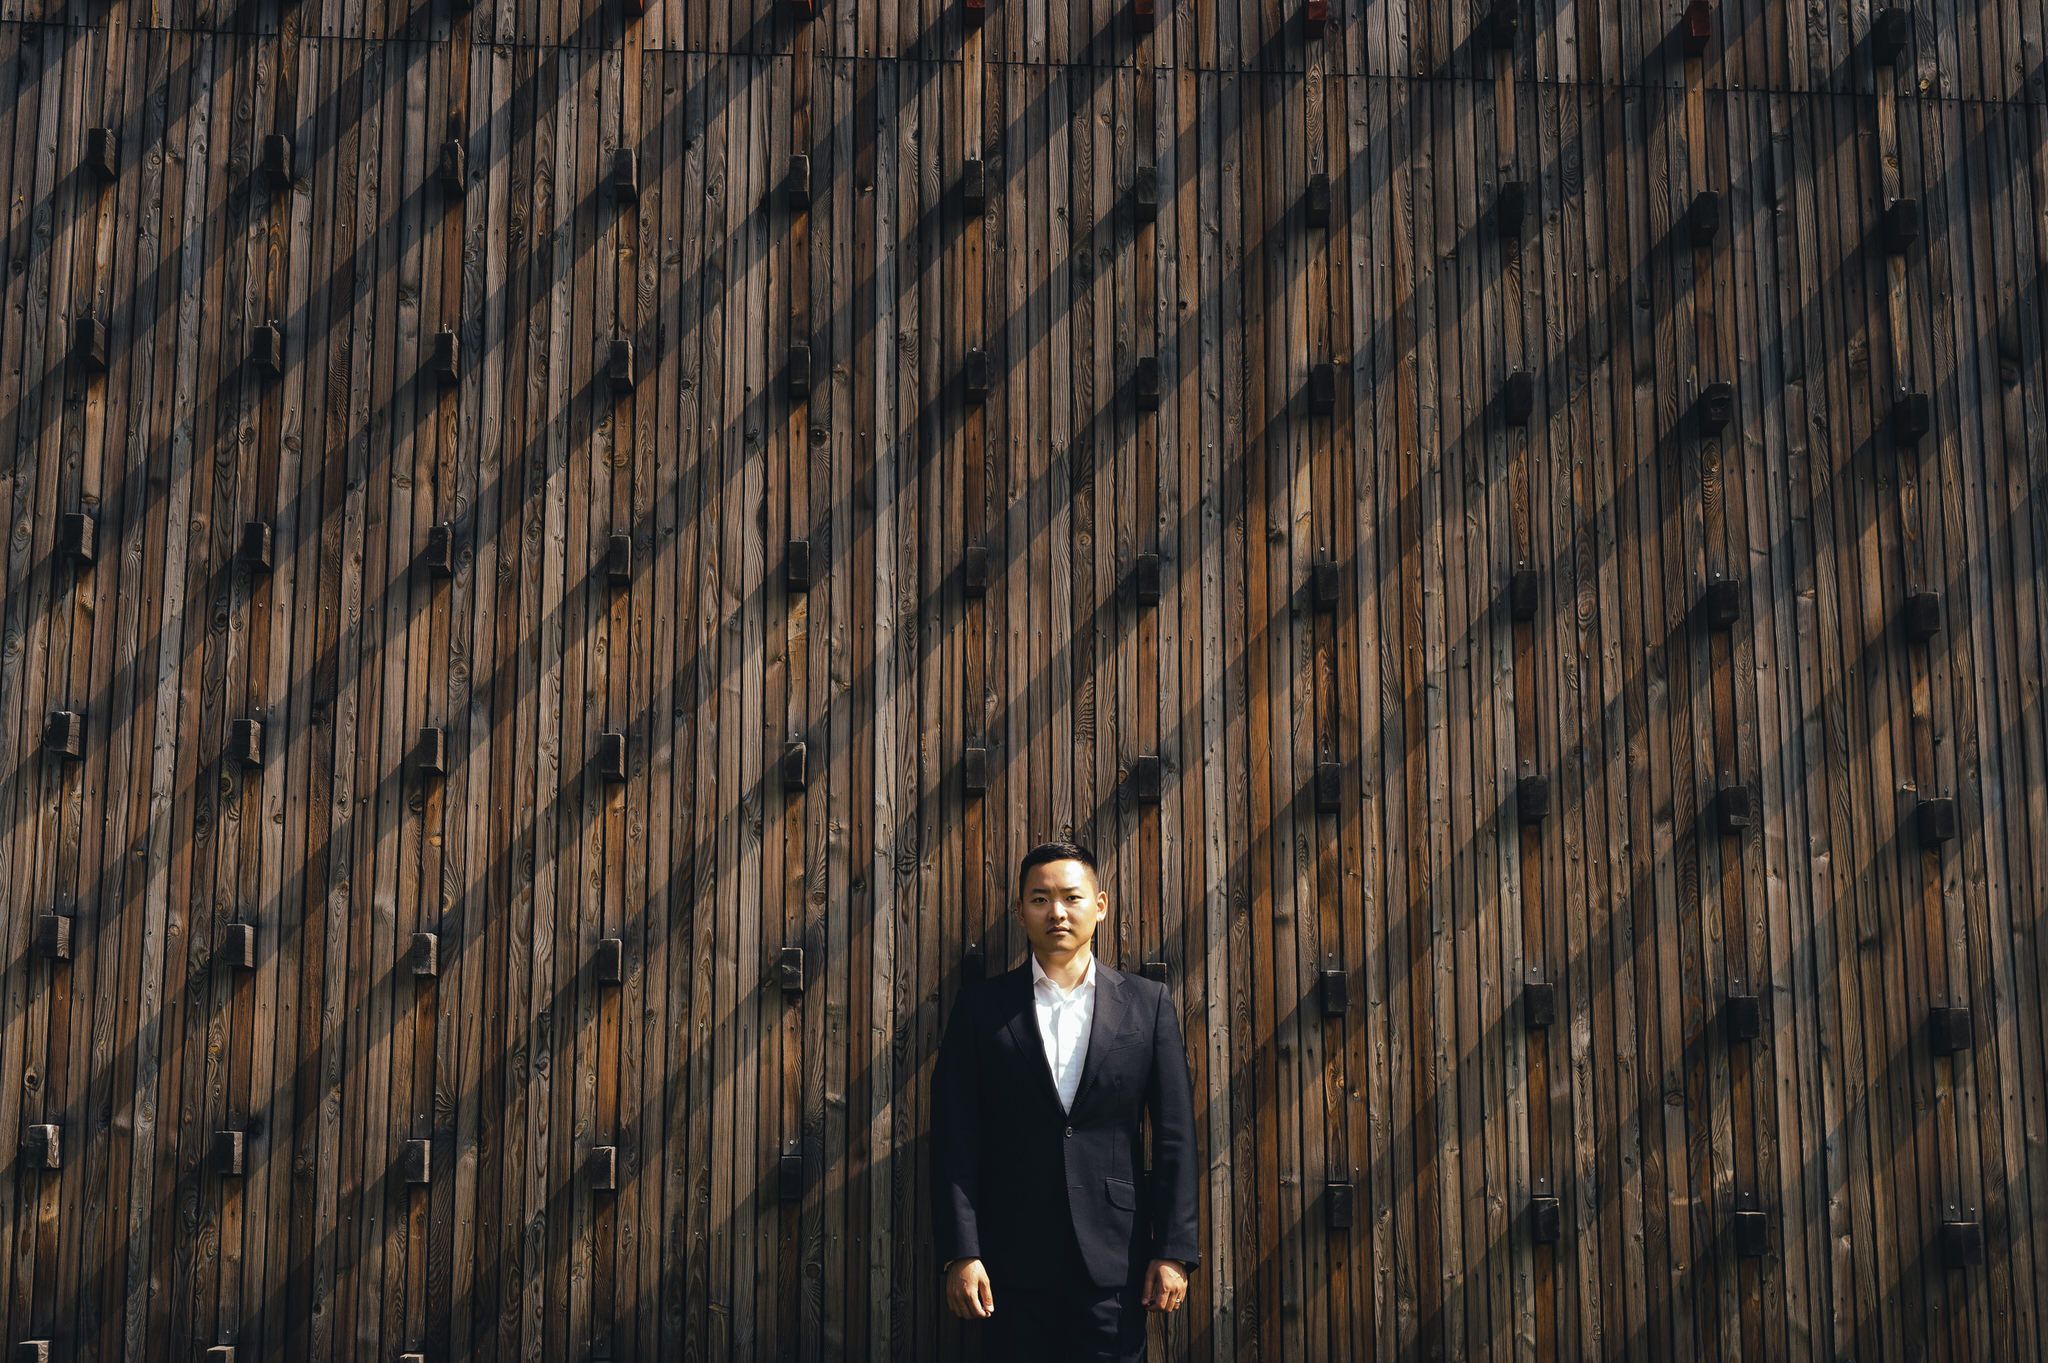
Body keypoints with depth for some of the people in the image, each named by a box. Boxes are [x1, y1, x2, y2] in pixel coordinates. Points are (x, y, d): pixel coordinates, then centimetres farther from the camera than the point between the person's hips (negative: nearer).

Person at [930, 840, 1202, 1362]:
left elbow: (1175, 1138, 3)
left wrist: (1175, 1251, -3)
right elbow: (956, 1139, 0)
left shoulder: (1147, 1003, 5)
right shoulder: (982, 1006, 4)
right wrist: (961, 1253, -8)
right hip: (1014, 1260, 0)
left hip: (1114, 1259, 0)